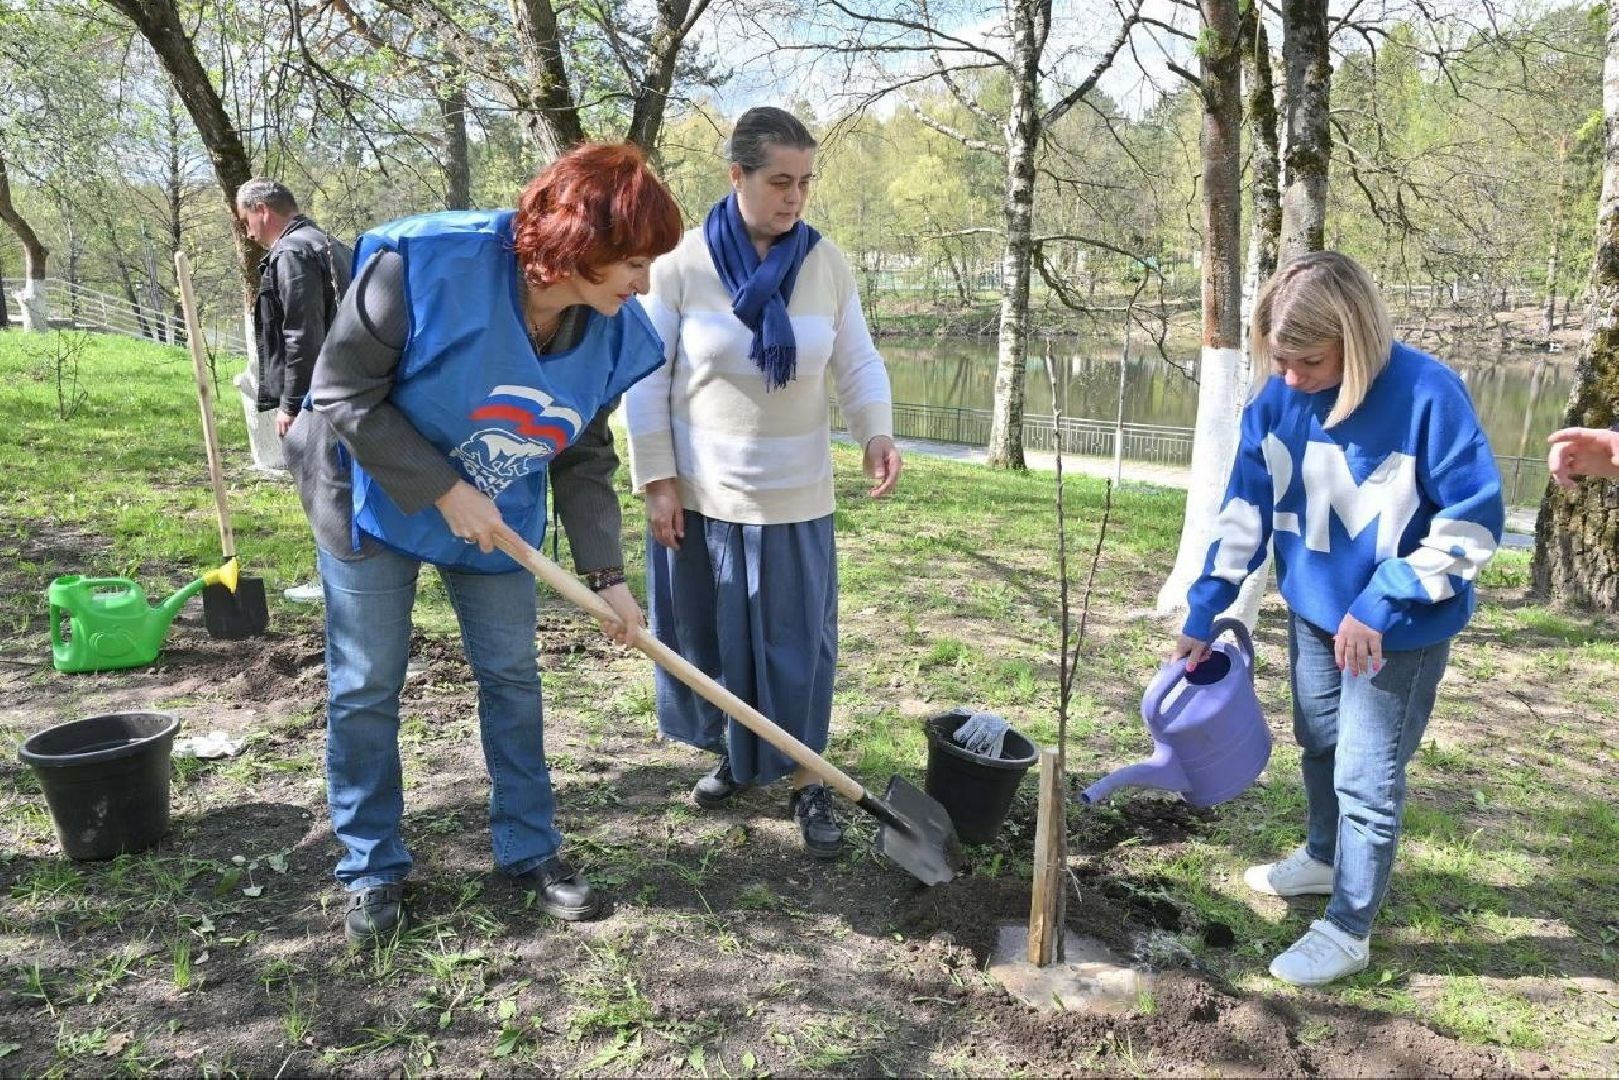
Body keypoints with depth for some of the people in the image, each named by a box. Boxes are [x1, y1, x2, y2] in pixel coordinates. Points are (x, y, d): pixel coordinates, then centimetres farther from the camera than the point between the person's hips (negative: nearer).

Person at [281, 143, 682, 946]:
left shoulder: (611, 334, -15)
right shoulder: (423, 265, -31)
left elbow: (583, 461, -4)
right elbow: (345, 395, -23)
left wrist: (606, 574, -12)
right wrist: (444, 492, -26)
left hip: (498, 519, 4)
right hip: (378, 501, -4)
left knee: (513, 679, 8)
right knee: (366, 688, 4)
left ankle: (530, 850, 24)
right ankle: (372, 869, 22)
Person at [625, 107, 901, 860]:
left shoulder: (826, 263, -2)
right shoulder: (682, 262, -8)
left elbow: (858, 364, 4)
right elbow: (647, 378, -4)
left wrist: (876, 432, -15)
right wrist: (656, 478, -7)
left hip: (794, 492, 1)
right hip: (700, 488, 0)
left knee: (799, 639, 4)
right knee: (710, 632, 12)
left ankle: (806, 781, 18)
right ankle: (732, 755, 34)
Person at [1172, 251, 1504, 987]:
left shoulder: (1426, 395, -26)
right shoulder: (1278, 397, -11)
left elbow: (1474, 521, -20)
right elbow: (1246, 507, -2)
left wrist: (1380, 604, -24)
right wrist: (1203, 611, -3)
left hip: (1402, 626, -5)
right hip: (1313, 608, 6)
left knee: (1367, 779, 3)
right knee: (1319, 747, 23)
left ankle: (1347, 930, 21)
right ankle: (1322, 858, 48)